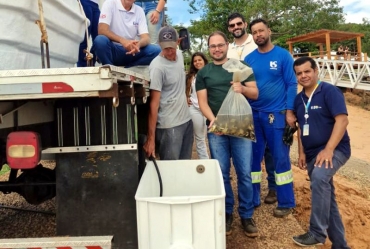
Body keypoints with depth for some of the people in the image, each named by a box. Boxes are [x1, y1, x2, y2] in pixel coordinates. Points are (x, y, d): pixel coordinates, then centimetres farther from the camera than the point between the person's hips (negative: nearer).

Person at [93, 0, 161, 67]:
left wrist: (138, 44, -29)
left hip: (130, 51, 3)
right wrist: (122, 40, -34)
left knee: (156, 50, -19)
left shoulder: (139, 10, 5)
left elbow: (146, 38, -4)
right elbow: (102, 30, -18)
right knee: (100, 40, -35)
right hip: (111, 50, -3)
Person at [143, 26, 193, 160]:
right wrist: (151, 138, -19)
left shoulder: (180, 54, 5)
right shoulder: (157, 67, -17)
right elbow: (154, 103, -19)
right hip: (169, 126, -7)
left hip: (187, 120, 7)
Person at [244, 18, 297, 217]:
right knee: (253, 158, 9)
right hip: (253, 115, 4)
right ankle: (252, 199, 22)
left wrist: (290, 111, -12)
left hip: (277, 114, -3)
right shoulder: (249, 59, 6)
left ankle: (286, 202, 15)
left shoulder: (283, 56, -2)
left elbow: (291, 85, -4)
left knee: (280, 158, 2)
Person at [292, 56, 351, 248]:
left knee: (319, 177, -34)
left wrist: (329, 149, -26)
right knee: (326, 197, 12)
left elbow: (342, 120, -19)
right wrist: (302, 153, 8)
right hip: (312, 154, 7)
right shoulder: (299, 99, 9)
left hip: (334, 150, -7)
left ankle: (317, 233, -24)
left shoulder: (329, 91, -10)